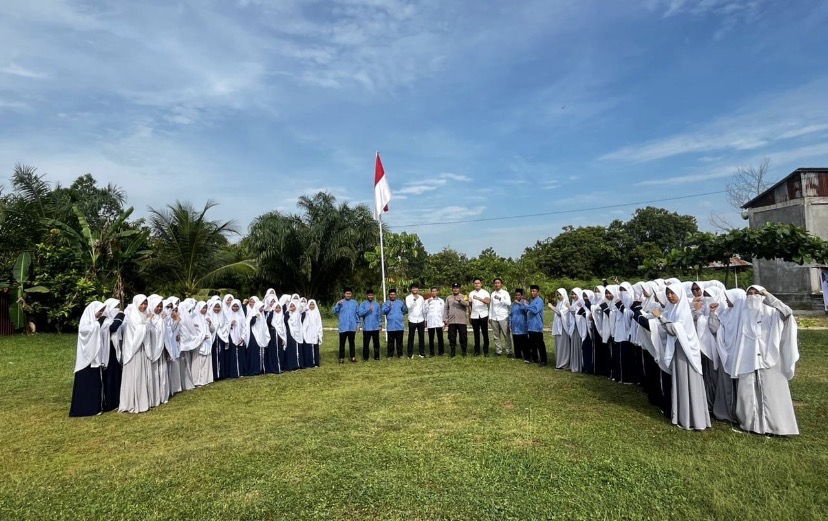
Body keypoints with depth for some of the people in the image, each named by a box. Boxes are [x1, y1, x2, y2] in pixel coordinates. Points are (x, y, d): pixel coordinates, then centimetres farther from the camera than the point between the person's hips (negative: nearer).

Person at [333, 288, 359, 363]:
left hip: (352, 327, 2)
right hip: (343, 327, -2)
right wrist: (338, 304, -26)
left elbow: (357, 314, 11)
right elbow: (335, 312, -10)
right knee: (342, 343, 3)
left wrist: (358, 324, 7)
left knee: (351, 342, 11)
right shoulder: (340, 302, 0)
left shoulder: (354, 302, 8)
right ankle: (341, 358, 9)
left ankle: (353, 357, 18)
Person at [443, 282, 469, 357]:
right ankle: (452, 353, 13)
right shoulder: (448, 298, 14)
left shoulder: (463, 297, 6)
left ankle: (464, 352, 13)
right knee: (452, 338, 5)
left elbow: (467, 304, -14)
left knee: (463, 337, 2)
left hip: (462, 321, -2)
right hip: (451, 321, 2)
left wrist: (460, 300, -30)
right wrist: (445, 319, 3)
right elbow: (446, 309, 12)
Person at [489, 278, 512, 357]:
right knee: (496, 336, 7)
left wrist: (500, 299, -29)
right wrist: (490, 317, 10)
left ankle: (509, 351, 3)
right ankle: (498, 351, 15)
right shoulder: (492, 294, 12)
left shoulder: (505, 293, -1)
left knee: (506, 335, -2)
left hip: (503, 317, -4)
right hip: (494, 318, 4)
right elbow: (491, 306, 14)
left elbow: (509, 303, -16)